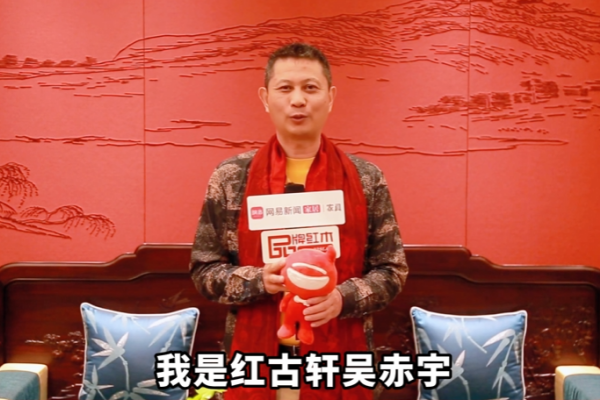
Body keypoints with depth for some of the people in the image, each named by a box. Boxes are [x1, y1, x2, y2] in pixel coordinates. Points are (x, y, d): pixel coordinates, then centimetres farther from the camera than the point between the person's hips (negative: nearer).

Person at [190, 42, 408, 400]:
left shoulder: (366, 179, -2)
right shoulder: (231, 178, -2)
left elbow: (392, 269, 1)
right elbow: (204, 270, 1)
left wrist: (343, 298, -16)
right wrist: (259, 280, -16)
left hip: (339, 360, 0)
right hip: (257, 358, 0)